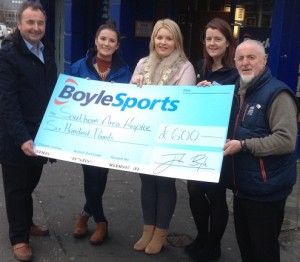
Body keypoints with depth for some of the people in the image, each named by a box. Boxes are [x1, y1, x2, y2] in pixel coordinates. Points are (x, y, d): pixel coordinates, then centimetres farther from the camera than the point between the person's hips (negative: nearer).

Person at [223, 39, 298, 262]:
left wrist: (244, 146, -26)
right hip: (243, 186, 9)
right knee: (244, 244, 22)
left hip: (266, 189, -8)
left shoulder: (277, 94, -17)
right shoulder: (239, 92, 12)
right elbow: (232, 130, 27)